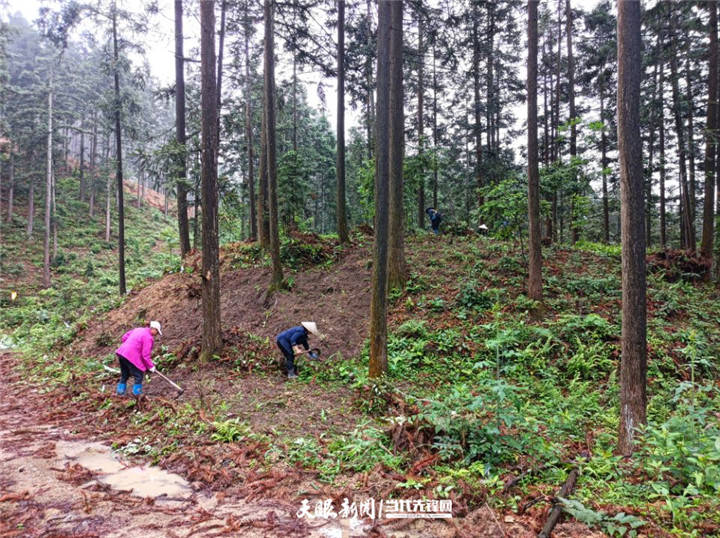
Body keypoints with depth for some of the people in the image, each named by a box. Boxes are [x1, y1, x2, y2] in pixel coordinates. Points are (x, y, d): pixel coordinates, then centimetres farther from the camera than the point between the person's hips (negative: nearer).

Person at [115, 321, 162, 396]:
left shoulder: (139, 329, 14)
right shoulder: (148, 338, -12)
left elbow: (124, 337, 19)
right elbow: (145, 355, -14)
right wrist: (151, 366, -3)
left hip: (121, 353, 9)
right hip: (131, 357, -9)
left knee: (124, 375, 24)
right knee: (139, 376, 6)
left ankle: (120, 391, 30)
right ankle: (137, 393, 11)